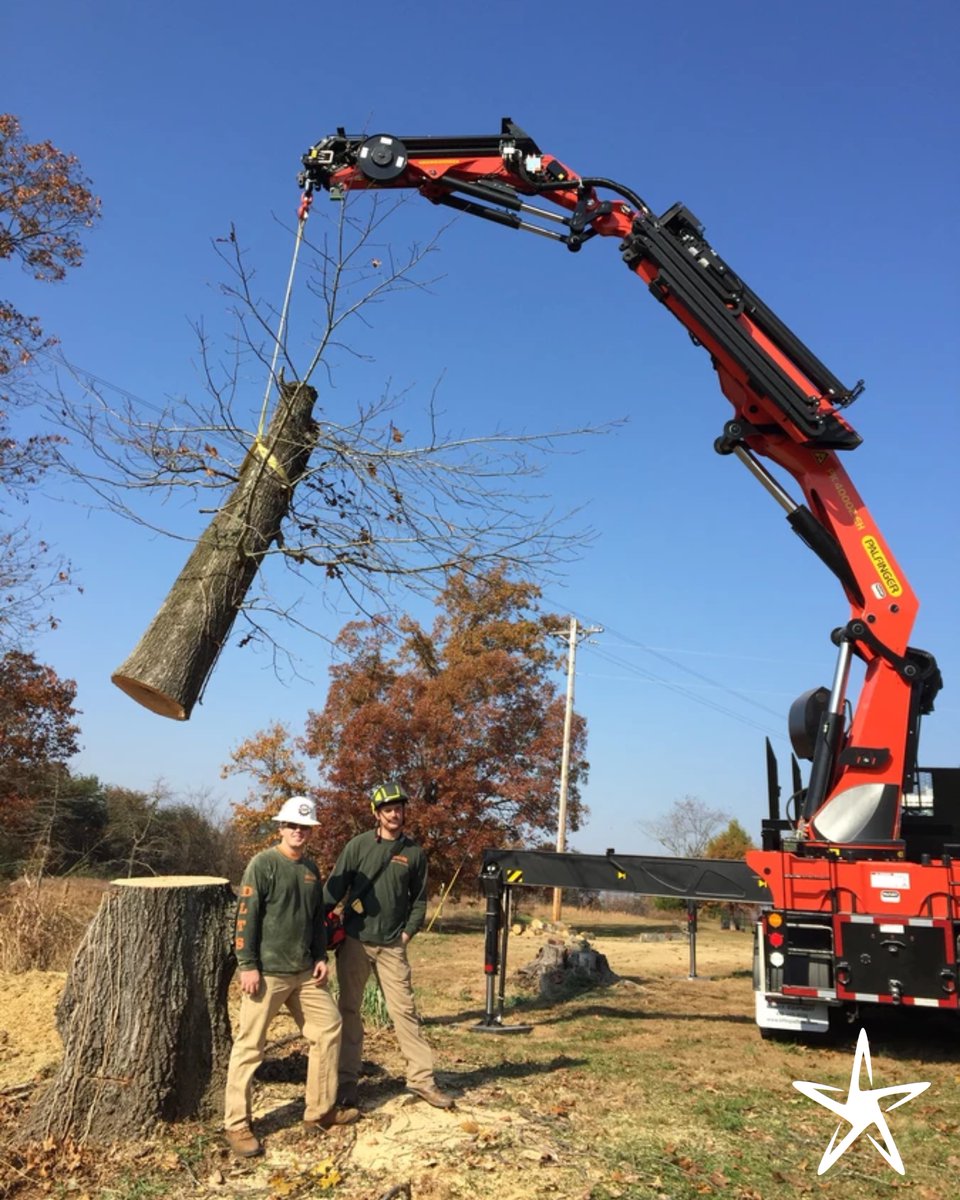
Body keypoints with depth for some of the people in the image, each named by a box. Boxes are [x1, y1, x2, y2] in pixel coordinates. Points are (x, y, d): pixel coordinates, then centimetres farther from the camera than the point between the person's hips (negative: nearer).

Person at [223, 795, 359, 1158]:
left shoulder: (311, 869, 11)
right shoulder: (262, 864, -10)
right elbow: (246, 917, -13)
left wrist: (321, 957, 9)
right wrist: (247, 965, -16)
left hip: (305, 973, 7)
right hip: (268, 973, -7)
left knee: (329, 1029, 10)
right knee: (249, 1046, -1)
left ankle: (320, 1111, 23)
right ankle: (236, 1125, 12)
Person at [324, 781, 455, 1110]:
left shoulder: (414, 853, 3)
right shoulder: (358, 845, -2)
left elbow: (419, 900, 10)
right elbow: (334, 887, -4)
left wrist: (407, 932, 0)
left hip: (392, 946, 1)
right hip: (354, 941, -1)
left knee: (404, 1010, 2)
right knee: (349, 1010, 8)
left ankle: (422, 1078, 9)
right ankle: (346, 1081, 18)